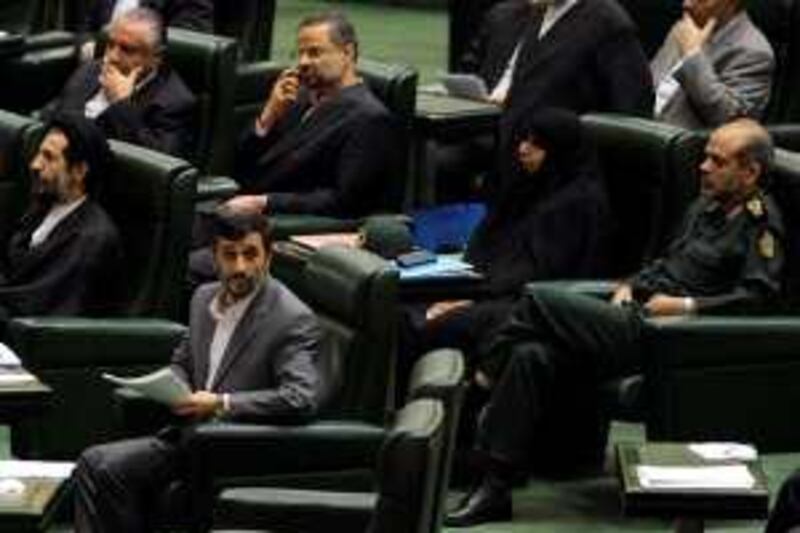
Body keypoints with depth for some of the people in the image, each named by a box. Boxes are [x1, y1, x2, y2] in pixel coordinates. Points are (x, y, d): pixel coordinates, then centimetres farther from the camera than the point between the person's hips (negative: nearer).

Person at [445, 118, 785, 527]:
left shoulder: (762, 224, -5)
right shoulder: (705, 207, 23)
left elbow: (759, 295, -16)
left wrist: (687, 305, -18)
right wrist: (630, 285, 15)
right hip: (637, 314, 8)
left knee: (539, 301, -19)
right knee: (532, 356, -12)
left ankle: (485, 376, 5)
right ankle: (494, 490, -10)